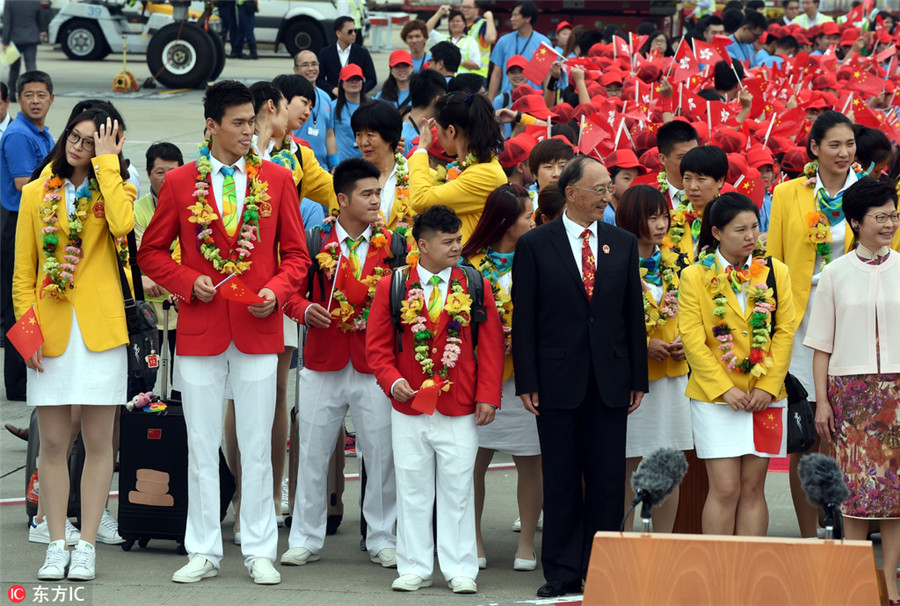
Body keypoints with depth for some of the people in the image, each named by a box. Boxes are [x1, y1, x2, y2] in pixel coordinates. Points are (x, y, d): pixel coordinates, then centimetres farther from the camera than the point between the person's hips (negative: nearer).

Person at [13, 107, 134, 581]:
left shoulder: (114, 190, 6)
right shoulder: (37, 194, 10)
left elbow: (122, 225, -19)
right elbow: (23, 272, 10)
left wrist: (106, 164, -11)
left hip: (99, 329, -1)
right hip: (51, 331, 1)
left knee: (98, 443, 1)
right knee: (53, 443, 2)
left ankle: (86, 547, 7)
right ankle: (57, 546, 8)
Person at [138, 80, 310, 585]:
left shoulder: (277, 180, 4)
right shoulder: (180, 183, 2)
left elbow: (296, 254, 7)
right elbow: (152, 252, 8)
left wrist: (276, 291, -10)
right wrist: (188, 282, -8)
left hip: (258, 329, 0)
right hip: (200, 329, 0)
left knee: (257, 446, 3)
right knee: (202, 446, 5)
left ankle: (260, 552, 10)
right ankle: (204, 552, 12)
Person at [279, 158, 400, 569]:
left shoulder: (391, 245, 3)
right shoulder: (315, 240, 1)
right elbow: (292, 288, 4)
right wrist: (305, 309, -16)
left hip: (374, 367, 0)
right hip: (323, 364, 0)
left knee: (381, 454, 2)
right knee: (312, 454, 6)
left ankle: (382, 539, 13)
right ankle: (306, 539, 16)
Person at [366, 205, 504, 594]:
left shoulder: (476, 288, 2)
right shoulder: (392, 288, 1)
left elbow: (491, 345, 2)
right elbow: (377, 346, 4)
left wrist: (488, 396, -5)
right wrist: (393, 381, -12)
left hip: (460, 410, 0)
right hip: (410, 408, 0)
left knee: (457, 489, 2)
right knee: (412, 490, 6)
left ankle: (460, 569, 10)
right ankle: (415, 568, 15)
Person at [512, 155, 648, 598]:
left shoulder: (623, 243, 9)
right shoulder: (535, 244, 0)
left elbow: (634, 313, 11)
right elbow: (524, 317, -1)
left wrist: (638, 378, 6)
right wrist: (527, 382, -7)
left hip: (610, 381, 2)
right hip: (558, 380, -2)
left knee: (607, 482, 2)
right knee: (561, 482, 3)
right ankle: (562, 573, 8)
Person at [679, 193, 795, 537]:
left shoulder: (775, 273, 8)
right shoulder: (695, 277, 0)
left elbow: (785, 332, 5)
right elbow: (692, 339, -5)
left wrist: (768, 386, -6)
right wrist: (724, 388, -13)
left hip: (765, 396, 3)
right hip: (715, 398, -3)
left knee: (753, 488, 4)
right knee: (725, 488, -7)